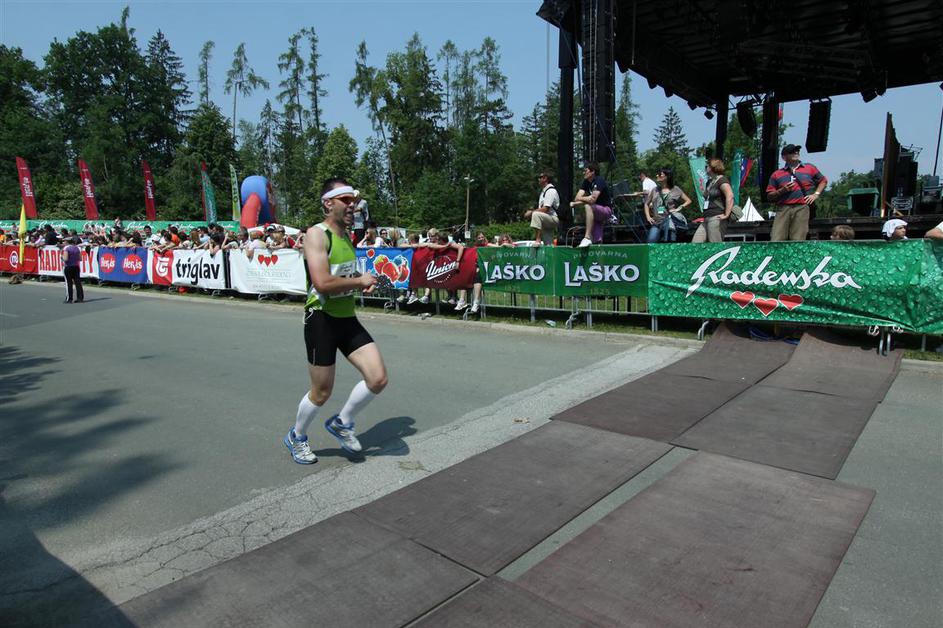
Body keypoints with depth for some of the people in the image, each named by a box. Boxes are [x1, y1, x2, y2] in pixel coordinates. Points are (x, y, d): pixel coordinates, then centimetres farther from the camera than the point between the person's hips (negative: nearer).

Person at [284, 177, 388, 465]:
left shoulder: (346, 236, 13)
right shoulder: (316, 234, -14)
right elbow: (322, 283, -27)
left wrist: (363, 283, 6)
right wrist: (360, 281, -14)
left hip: (348, 319, 7)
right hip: (322, 319, -7)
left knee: (378, 379, -3)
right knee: (322, 392, 4)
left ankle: (341, 423, 23)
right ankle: (296, 437, 33)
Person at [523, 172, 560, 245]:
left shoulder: (551, 191, -11)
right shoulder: (543, 191, 21)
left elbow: (545, 209, -21)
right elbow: (541, 208, 21)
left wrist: (531, 212, -13)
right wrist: (530, 212, 4)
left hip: (554, 219, -10)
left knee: (536, 214, -33)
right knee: (548, 245, 7)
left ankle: (537, 240, -39)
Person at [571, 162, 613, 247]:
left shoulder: (599, 180, -17)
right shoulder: (586, 182, 5)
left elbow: (592, 199, -28)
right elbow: (577, 197, -3)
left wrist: (580, 199, -14)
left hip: (606, 210, -7)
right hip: (595, 212, 7)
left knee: (588, 206, -35)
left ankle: (587, 237, -39)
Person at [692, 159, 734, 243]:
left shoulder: (721, 180, -6)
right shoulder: (712, 182, 22)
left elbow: (730, 196, -19)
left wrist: (726, 215, -21)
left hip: (716, 218, -9)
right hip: (707, 219, 10)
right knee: (694, 244, 1)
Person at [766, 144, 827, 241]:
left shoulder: (810, 168, 18)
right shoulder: (776, 174, 14)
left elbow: (823, 180, 29)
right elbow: (769, 196, 12)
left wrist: (816, 194, 14)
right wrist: (782, 190, -5)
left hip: (802, 208, 0)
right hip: (783, 209, 0)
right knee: (775, 241, -12)